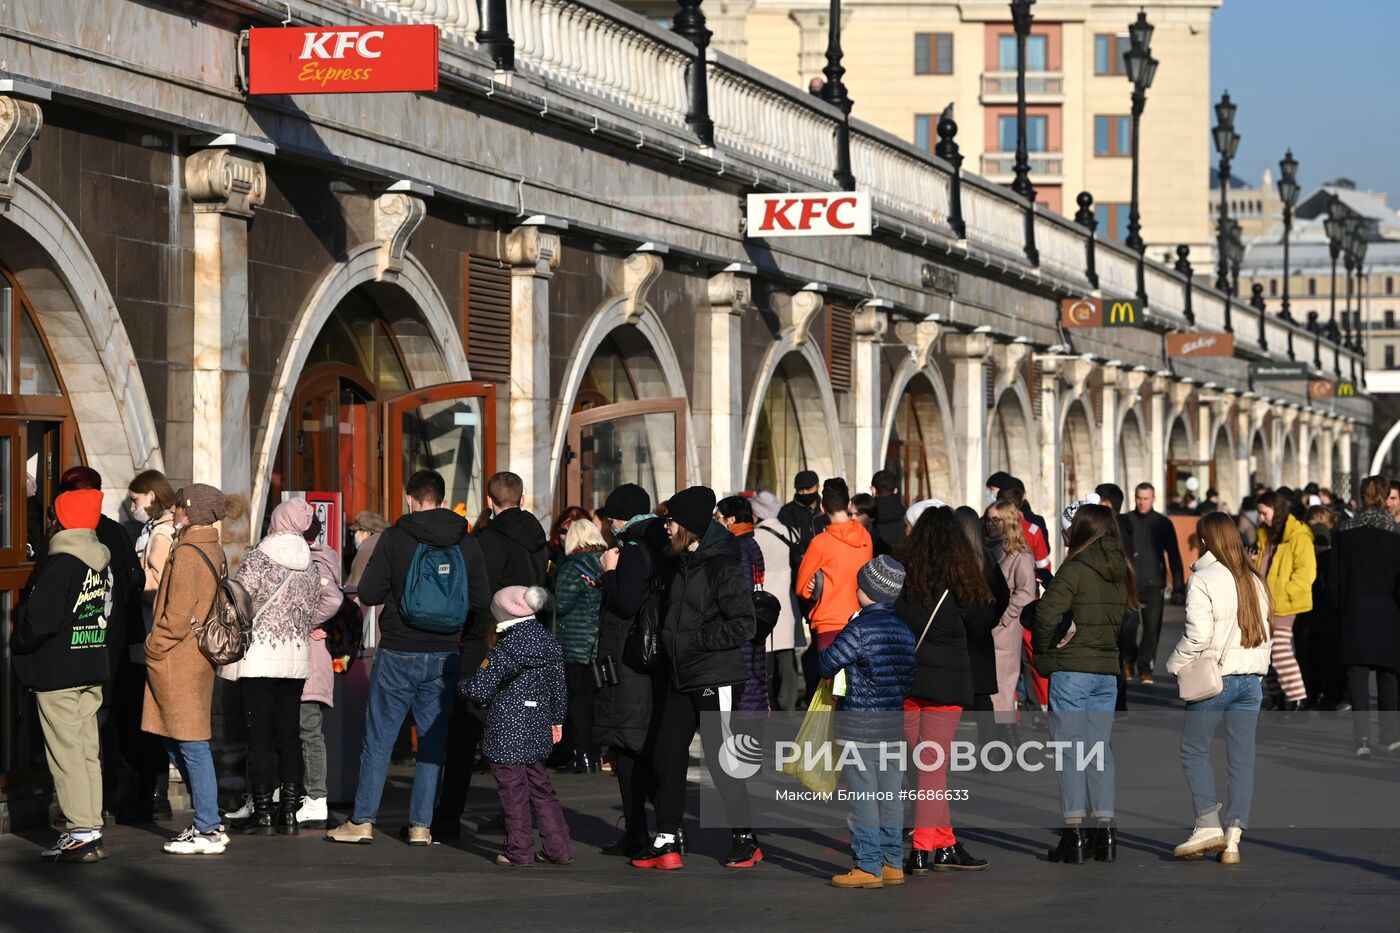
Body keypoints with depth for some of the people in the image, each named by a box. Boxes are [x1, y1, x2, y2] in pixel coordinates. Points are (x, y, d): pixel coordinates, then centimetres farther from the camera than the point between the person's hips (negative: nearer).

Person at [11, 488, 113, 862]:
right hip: (93, 670, 8)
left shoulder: (59, 565, -16)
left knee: (66, 752, -5)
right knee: (88, 751, 11)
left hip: (57, 672, -8)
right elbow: (117, 611, 17)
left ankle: (81, 832, -8)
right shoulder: (103, 563, 9)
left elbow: (40, 621, -20)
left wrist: (18, 644, -3)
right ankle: (92, 830, 13)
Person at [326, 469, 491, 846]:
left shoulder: (395, 537, -8)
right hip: (444, 658, 2)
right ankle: (421, 826, 8)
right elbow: (483, 603, 4)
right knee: (433, 741, 8)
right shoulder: (467, 543, 1)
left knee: (378, 740, 6)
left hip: (398, 655, -2)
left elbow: (368, 593, -7)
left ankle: (362, 821, 9)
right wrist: (470, 648, 18)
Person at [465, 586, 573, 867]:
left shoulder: (504, 651, -16)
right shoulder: (549, 644, 5)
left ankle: (520, 850, 6)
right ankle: (557, 847, 14)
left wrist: (463, 686, 6)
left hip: (507, 733, -7)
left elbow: (479, 689, -17)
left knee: (514, 791, 1)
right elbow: (559, 687, 13)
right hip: (538, 728, 7)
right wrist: (557, 720, 24)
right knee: (540, 787, 15)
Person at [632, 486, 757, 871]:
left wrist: (694, 640, -17)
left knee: (719, 758, -5)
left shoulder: (722, 567, -14)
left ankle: (744, 839, 8)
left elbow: (742, 625, -20)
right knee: (667, 756, 8)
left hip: (715, 679, -9)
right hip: (681, 679, 9)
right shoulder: (682, 563, 12)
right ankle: (666, 841, 13)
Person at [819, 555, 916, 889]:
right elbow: (913, 668, 13)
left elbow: (827, 664, -10)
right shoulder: (906, 625, 5)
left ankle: (868, 867, -1)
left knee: (863, 796, -2)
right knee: (891, 796, 11)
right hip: (898, 723, 7)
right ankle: (893, 863, 14)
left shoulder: (860, 629, -15)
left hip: (862, 723, -7)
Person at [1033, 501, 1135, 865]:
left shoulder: (1075, 569, -13)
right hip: (1107, 669, 6)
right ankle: (1105, 831, 10)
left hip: (1071, 670, -6)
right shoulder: (1120, 572, 8)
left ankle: (1073, 832, -2)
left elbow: (1047, 613, -22)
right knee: (1100, 748, 10)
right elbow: (1120, 617, 8)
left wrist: (1044, 650, -6)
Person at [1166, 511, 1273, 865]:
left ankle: (1208, 824, -5)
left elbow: (1197, 636, -16)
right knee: (1242, 757, 4)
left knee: (1194, 750, 6)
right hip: (1251, 677, 6)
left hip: (1213, 677, -6)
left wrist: (1175, 665, -2)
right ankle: (1233, 838, 3)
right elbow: (1264, 632, 13)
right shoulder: (1254, 580, 10)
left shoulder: (1202, 580, -11)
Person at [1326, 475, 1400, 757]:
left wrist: (1339, 608, 9)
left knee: (1357, 677, -3)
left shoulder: (1344, 530, 0)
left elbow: (1333, 577, 1)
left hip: (1354, 612, 0)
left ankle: (1362, 736, -17)